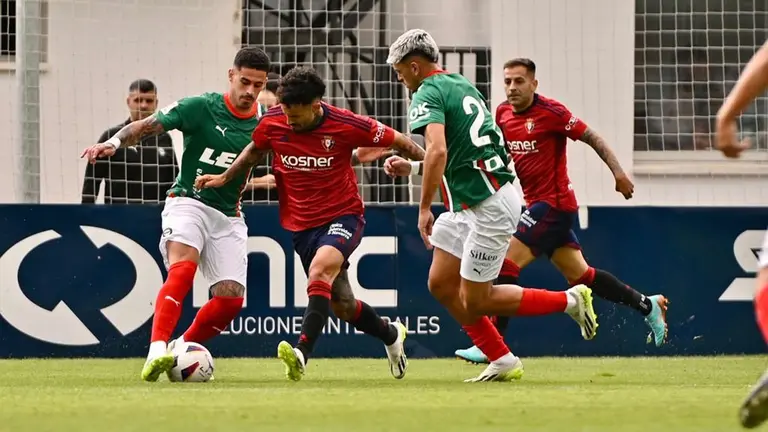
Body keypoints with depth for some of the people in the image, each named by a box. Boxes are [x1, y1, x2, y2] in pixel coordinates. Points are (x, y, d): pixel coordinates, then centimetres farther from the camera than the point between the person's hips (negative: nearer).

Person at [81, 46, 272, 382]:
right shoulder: (200, 108, -10)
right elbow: (148, 125, -13)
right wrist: (114, 142, -29)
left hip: (228, 216, 5)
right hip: (188, 202, -4)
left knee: (231, 298, -7)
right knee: (183, 268, -31)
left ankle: (180, 349, 14)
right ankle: (156, 351, -42)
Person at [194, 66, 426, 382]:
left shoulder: (345, 126, -17)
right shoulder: (273, 123, -8)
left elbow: (397, 141, -4)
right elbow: (255, 150, 16)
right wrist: (224, 178, 12)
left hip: (343, 216, -4)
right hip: (302, 223, 4)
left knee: (321, 268, -34)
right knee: (342, 305, 8)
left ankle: (302, 353, -42)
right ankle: (391, 334, 39)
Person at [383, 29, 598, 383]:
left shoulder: (427, 96, -13)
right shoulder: (462, 85, 16)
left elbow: (438, 151, -30)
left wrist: (424, 208, -26)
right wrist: (409, 163, 28)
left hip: (489, 206, -10)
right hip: (469, 206, 10)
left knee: (474, 301, -2)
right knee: (441, 284, 10)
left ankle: (569, 301, 5)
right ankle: (502, 361, 13)